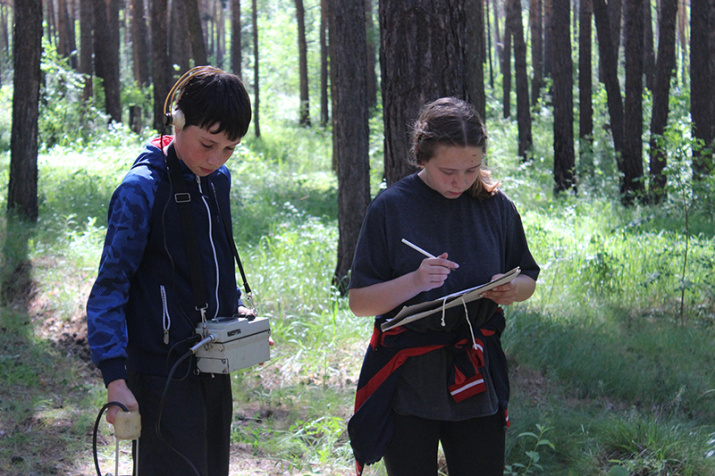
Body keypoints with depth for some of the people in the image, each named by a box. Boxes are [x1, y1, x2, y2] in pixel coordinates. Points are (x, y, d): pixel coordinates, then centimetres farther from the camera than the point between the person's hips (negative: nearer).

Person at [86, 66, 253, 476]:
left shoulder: (219, 180, 8)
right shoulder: (142, 189, -15)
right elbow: (109, 288, -14)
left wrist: (234, 308, 8)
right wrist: (115, 377, -21)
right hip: (164, 376, -8)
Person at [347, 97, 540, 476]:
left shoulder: (495, 206, 3)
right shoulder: (391, 208, -6)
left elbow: (528, 278, 15)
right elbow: (359, 301, -6)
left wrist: (512, 290, -9)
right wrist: (414, 282, -22)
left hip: (477, 377, 2)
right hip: (406, 383, -2)